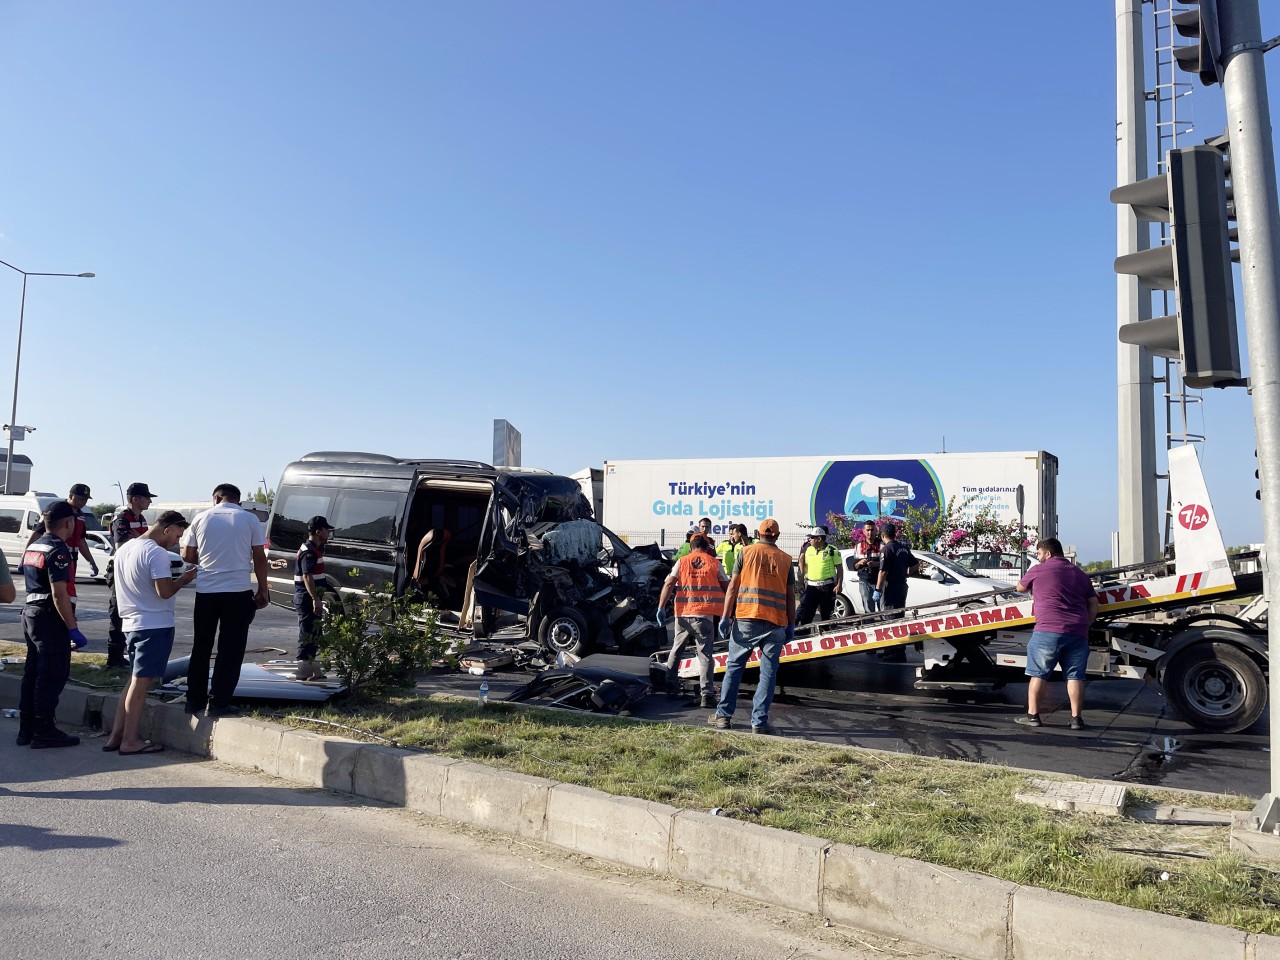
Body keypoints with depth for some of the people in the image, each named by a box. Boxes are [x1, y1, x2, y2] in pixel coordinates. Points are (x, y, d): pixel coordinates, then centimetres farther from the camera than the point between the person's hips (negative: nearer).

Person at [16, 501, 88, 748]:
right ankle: (44, 732, 1)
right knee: (52, 676, -3)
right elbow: (59, 593, -23)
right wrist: (73, 629, -21)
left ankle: (26, 729, 20)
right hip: (50, 617, -10)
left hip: (30, 613, 10)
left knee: (33, 673, 14)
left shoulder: (32, 547, 14)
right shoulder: (57, 550, -17)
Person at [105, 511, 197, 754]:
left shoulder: (125, 549, 13)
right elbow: (164, 591, -21)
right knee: (141, 682, -2)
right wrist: (183, 579, -5)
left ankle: (116, 736, 18)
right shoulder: (156, 553, -17)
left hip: (131, 623, 9)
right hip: (155, 625, -9)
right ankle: (129, 741, 4)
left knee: (136, 681, 16)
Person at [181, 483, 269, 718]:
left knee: (201, 648, 15)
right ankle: (219, 703, 3)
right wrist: (263, 590, 7)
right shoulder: (250, 520, 0)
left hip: (206, 591, 2)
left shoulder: (202, 518, 5)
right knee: (230, 650, 4)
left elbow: (187, 555, 7)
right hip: (238, 591, -2)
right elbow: (259, 557, 0)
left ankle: (195, 700, 20)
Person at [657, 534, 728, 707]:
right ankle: (707, 695, -6)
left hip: (683, 613, 2)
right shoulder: (715, 563, 6)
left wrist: (661, 608, -3)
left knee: (676, 649, 21)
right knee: (705, 654, 0)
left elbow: (669, 584, -2)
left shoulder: (682, 561, 7)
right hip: (705, 614, -2)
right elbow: (727, 588, 9)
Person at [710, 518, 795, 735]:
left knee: (734, 667, 10)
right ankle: (759, 721, 2)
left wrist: (726, 617, 0)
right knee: (768, 673, 5)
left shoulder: (746, 552, 6)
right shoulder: (786, 559, 10)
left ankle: (723, 715, 13)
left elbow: (733, 586, 0)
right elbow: (790, 596, 10)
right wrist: (791, 626, 15)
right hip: (775, 622, 1)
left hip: (746, 619, 0)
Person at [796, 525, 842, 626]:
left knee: (826, 614, 7)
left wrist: (839, 585, -11)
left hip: (827, 587, -3)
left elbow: (839, 569, -4)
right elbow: (802, 565, 21)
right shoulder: (807, 550, 9)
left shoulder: (832, 550, -4)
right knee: (806, 613, -6)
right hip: (811, 587, 3)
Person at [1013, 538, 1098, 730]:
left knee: (1038, 673, 4)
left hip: (1048, 630, -4)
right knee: (1075, 676, 7)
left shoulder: (1039, 570, 4)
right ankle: (1076, 718, 6)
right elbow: (1093, 607, 15)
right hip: (1078, 633, 4)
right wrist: (1083, 626, 19)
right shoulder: (1080, 573, 19)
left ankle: (1033, 715, 6)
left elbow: (1020, 588, 21)